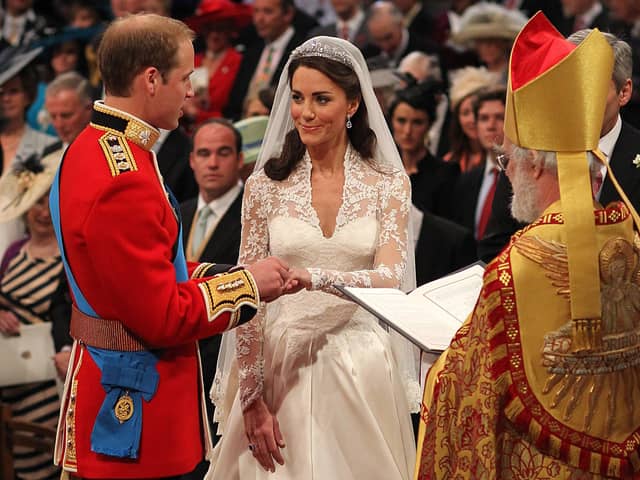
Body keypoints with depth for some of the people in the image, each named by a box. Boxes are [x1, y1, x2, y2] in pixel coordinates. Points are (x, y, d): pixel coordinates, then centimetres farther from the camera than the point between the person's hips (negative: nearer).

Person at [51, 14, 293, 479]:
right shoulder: (123, 184, -24)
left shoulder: (93, 148, 9)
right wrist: (246, 283, -10)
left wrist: (223, 275, 6)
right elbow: (163, 317, -22)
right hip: (135, 408, -10)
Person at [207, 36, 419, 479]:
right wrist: (252, 399, -7)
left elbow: (390, 280, -12)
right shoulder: (266, 186, 2)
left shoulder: (388, 184, 1)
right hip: (280, 364, 0)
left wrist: (311, 276, -29)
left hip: (362, 370, 0)